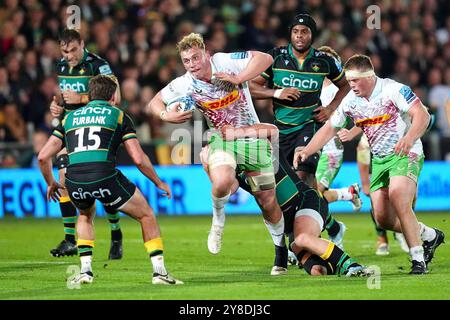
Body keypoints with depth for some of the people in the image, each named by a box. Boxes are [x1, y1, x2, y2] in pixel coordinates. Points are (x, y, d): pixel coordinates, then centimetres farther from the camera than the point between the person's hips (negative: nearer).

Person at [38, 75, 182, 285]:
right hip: (104, 177, -3)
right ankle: (159, 272, 11)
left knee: (86, 215, 36)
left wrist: (51, 184, 35)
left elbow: (43, 156, 19)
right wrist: (159, 183, 21)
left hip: (74, 182, 3)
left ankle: (85, 270, 22)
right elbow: (138, 158, 7)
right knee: (146, 215, 18)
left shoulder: (70, 117, 24)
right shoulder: (119, 116, 15)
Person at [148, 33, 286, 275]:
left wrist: (238, 78, -30)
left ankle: (282, 249, 27)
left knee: (267, 200, 4)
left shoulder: (225, 62, -16)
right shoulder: (184, 85, -9)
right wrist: (166, 115, -18)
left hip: (252, 137, 0)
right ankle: (218, 219, 1)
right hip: (221, 139, 0)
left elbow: (265, 59, -21)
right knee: (222, 183, -32)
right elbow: (154, 103, 3)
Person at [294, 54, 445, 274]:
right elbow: (329, 129, 10)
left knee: (397, 198, -29)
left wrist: (409, 139, -39)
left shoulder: (394, 90, -16)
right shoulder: (350, 101, 1)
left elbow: (422, 115, -22)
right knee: (383, 219, 0)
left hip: (405, 154, -7)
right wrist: (306, 151, -1)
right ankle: (430, 236, 25)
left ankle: (418, 259, -21)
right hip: (378, 160, 7)